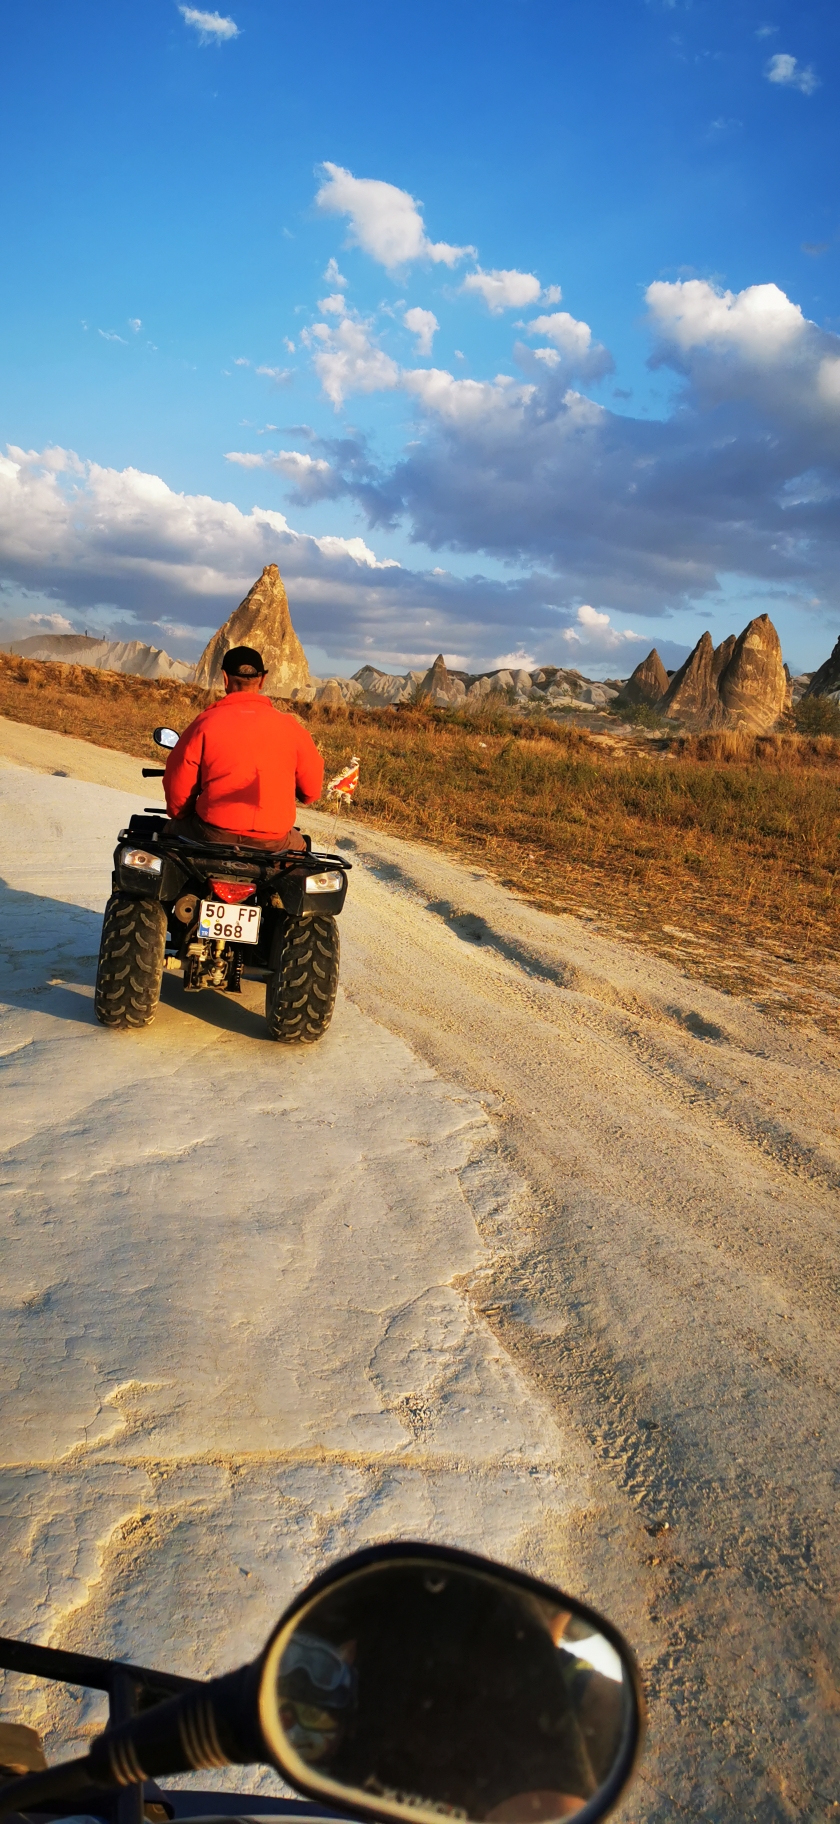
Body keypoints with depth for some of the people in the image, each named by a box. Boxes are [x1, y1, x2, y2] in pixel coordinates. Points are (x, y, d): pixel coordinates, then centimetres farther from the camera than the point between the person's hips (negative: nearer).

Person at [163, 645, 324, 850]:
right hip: (273, 842, 1)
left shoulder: (205, 724, -4)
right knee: (300, 845, 35)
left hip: (213, 836, -1)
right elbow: (311, 789, 9)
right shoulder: (290, 727, 0)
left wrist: (179, 816, 21)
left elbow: (177, 785, -1)